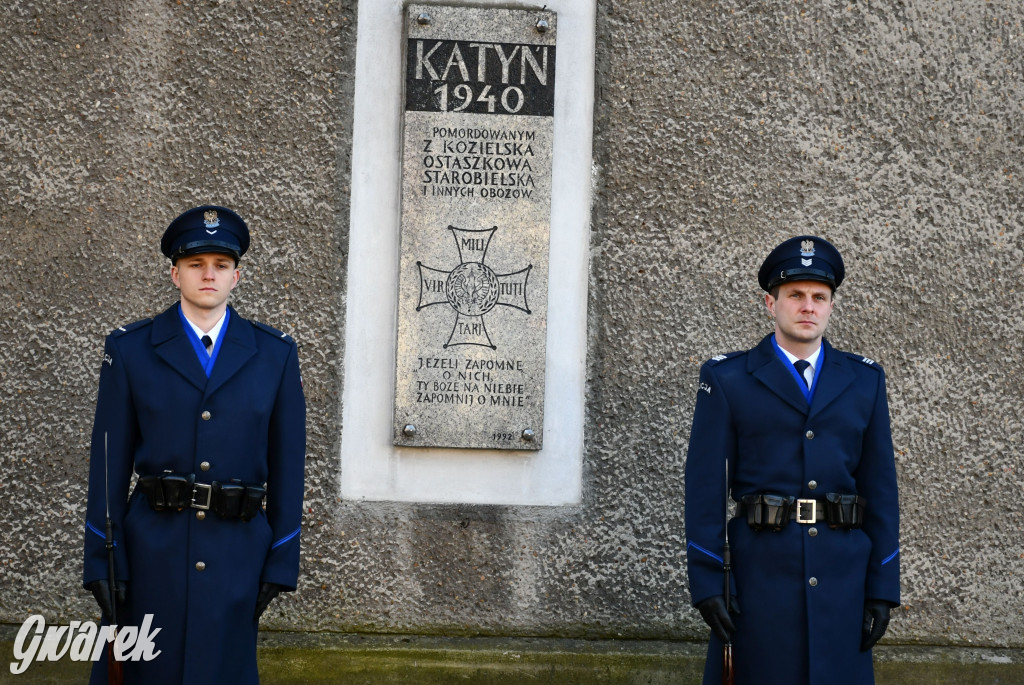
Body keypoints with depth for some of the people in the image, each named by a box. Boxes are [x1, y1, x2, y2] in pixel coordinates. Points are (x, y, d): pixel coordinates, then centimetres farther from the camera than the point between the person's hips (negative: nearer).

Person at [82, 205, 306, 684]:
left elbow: (287, 465, 5)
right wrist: (102, 562, -2)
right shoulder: (129, 350, 3)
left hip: (237, 555, 1)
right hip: (151, 551, 0)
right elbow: (109, 463, 2)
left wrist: (280, 564, 2)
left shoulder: (276, 354, 5)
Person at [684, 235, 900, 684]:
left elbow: (880, 486, 8)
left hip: (842, 576, 2)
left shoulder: (864, 382, 10)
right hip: (759, 574, -2)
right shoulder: (727, 380, 2)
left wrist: (882, 588, 3)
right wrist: (706, 582, -8)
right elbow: (705, 487, -2)